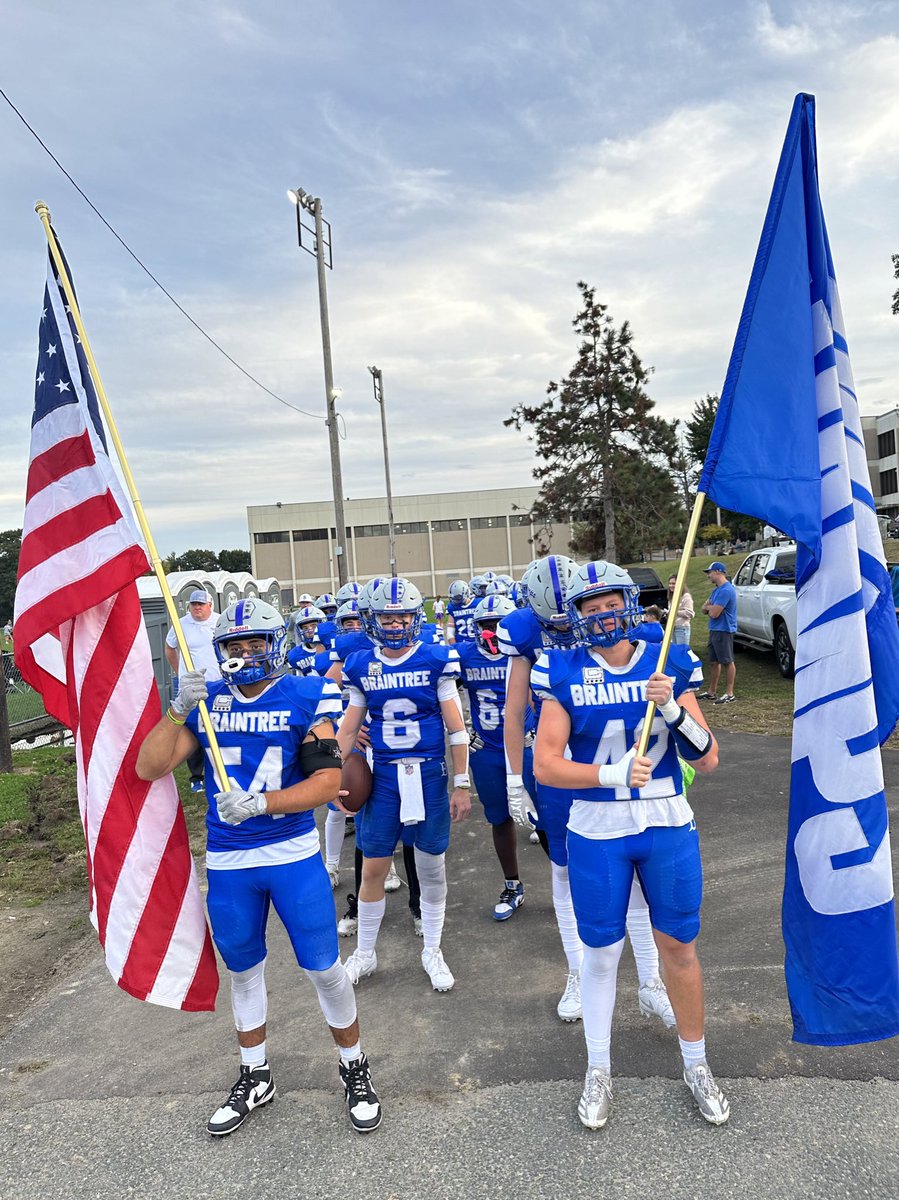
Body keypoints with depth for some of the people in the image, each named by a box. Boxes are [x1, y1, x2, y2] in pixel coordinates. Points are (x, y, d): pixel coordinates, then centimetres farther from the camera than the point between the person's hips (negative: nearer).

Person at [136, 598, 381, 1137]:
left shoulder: (306, 698, -10)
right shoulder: (207, 701, 0)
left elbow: (328, 782, -16)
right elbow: (149, 768, -7)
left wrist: (260, 803, -27)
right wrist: (179, 709, -21)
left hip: (294, 854, -3)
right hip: (227, 862, 3)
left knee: (323, 967, 6)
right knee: (243, 969, 19)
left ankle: (355, 1067, 31)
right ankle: (256, 1077, 41)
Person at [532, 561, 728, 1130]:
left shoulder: (671, 666, -3)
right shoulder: (564, 675, -7)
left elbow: (708, 759, -5)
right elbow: (545, 765, -12)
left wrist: (672, 707, -22)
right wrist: (611, 773, -26)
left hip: (669, 827, 1)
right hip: (597, 832, -1)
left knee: (679, 947, 14)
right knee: (601, 953, 12)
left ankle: (696, 1064, 38)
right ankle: (599, 1072, 34)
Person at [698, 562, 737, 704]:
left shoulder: (726, 590, -19)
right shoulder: (716, 589, 14)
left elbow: (714, 613, -22)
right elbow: (704, 608, 13)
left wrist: (710, 607, -1)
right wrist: (712, 607, -7)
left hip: (724, 630, -10)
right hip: (714, 630, 10)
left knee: (728, 662, -3)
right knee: (714, 661, 14)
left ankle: (730, 694, 3)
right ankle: (711, 692, 22)